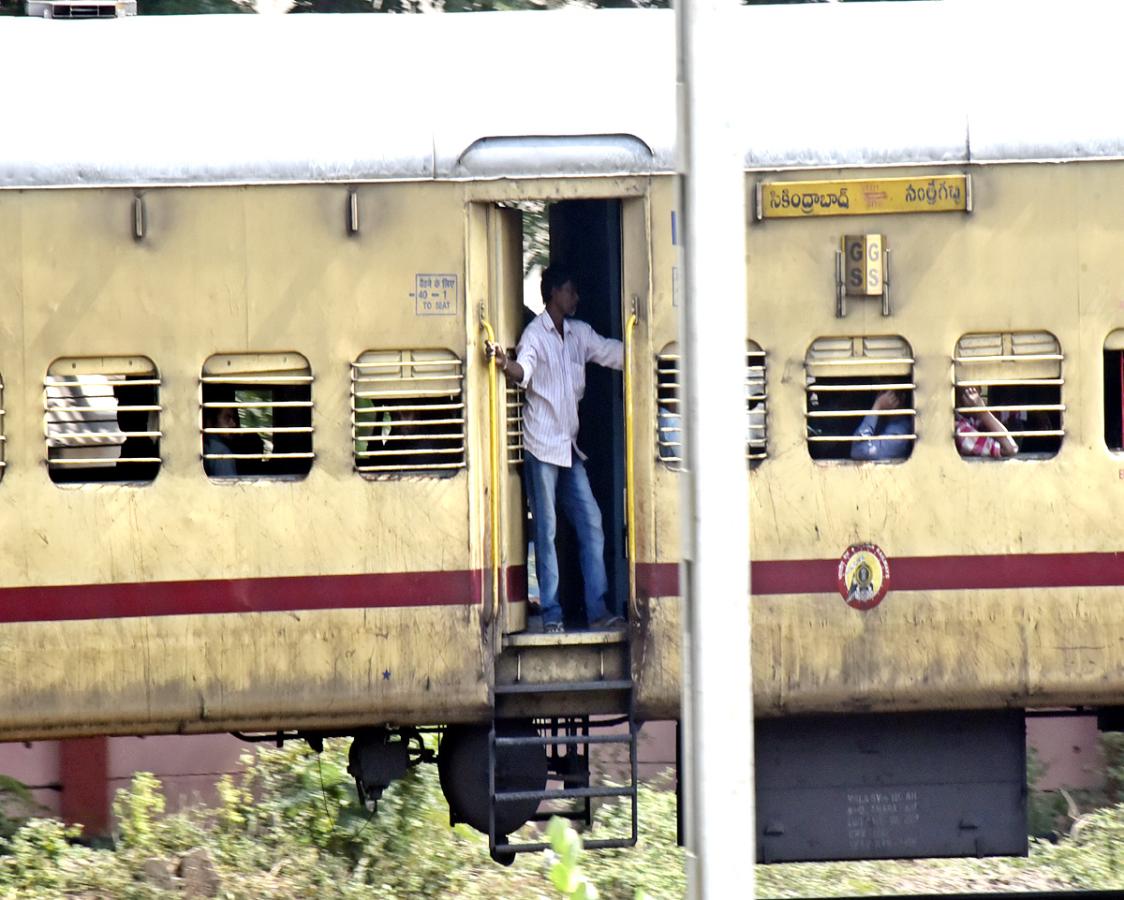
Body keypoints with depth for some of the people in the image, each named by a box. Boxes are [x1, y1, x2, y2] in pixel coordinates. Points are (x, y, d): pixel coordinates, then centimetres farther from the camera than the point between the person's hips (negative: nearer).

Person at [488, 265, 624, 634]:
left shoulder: (579, 334, 12)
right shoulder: (536, 334, -8)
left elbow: (615, 354, 16)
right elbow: (523, 371, -25)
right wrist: (505, 364, -46)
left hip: (570, 446, 7)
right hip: (542, 445, -7)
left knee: (591, 524, 1)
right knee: (546, 531, -3)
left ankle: (597, 610, 2)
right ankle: (551, 614, -2)